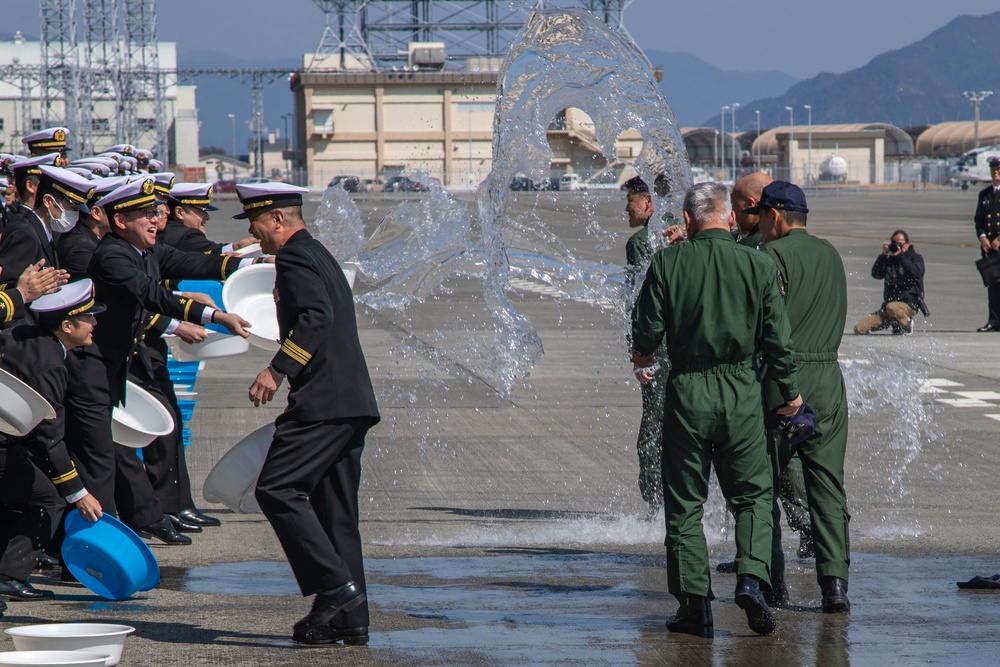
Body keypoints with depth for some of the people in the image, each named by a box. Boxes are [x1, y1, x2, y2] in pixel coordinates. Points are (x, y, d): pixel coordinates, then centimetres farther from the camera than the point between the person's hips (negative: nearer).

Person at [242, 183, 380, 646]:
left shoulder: (294, 258, -7)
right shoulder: (319, 255, 24)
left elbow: (315, 315, -22)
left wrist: (278, 370, -26)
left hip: (323, 401, -10)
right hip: (353, 402, 10)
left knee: (277, 489, -14)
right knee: (334, 508, 10)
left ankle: (335, 586, -18)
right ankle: (349, 618, 9)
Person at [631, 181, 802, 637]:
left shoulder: (667, 263, -5)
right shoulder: (759, 266, -2)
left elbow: (647, 331, -4)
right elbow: (777, 339, 0)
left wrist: (642, 355, 19)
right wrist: (789, 392, 14)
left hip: (687, 393, -1)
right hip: (741, 393, 1)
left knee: (685, 502, 8)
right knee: (753, 494, 12)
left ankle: (695, 604, 8)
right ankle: (751, 578, -9)